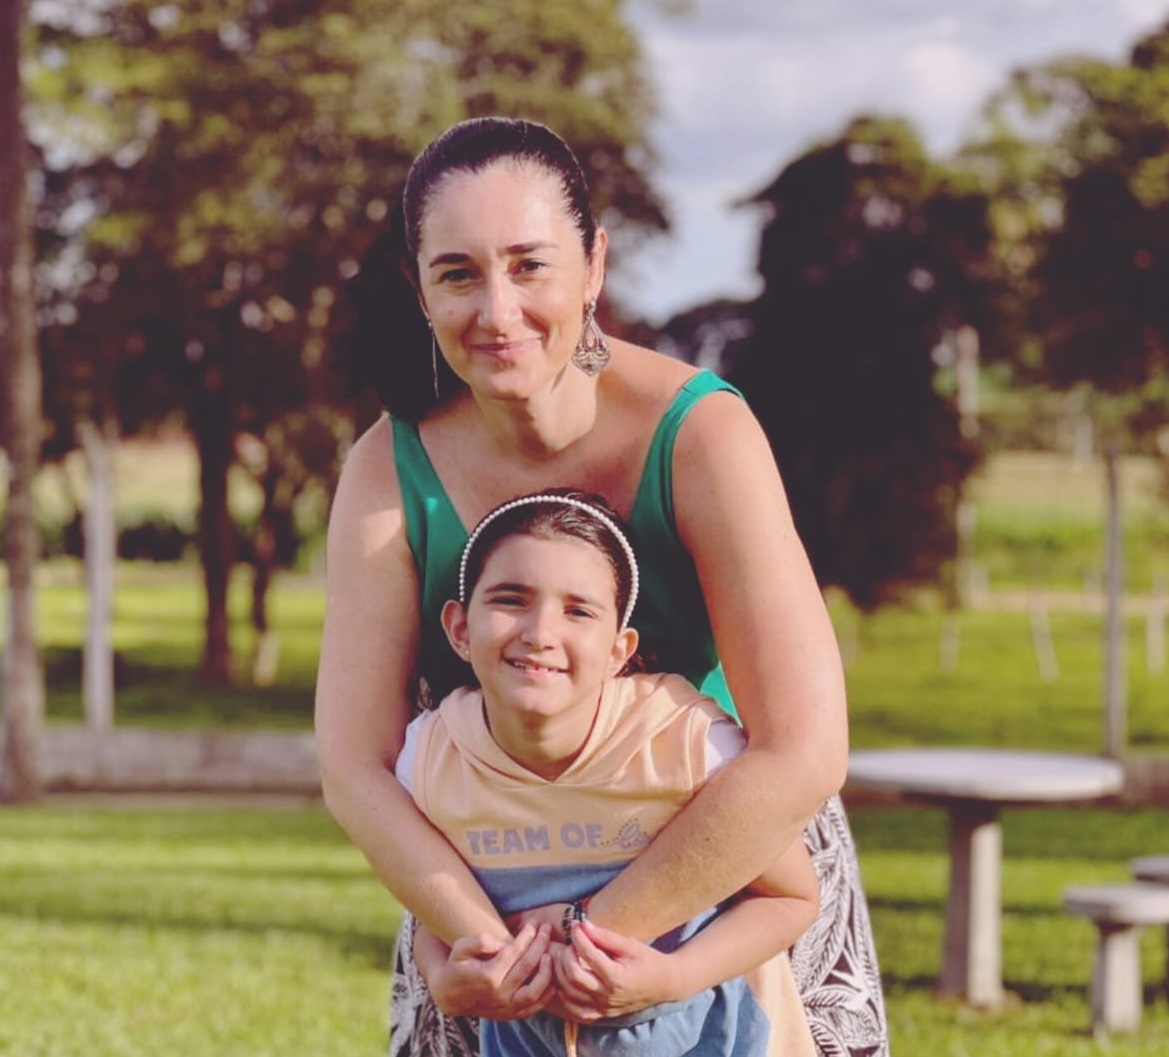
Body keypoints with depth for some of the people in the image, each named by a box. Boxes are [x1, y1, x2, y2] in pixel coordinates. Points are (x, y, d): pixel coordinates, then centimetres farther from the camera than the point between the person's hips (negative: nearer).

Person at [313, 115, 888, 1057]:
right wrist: (486, 943, -32)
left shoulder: (700, 437, -25)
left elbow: (803, 756, -31)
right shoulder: (392, 470, -16)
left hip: (734, 871, -2)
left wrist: (593, 930, -30)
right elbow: (356, 769, -18)